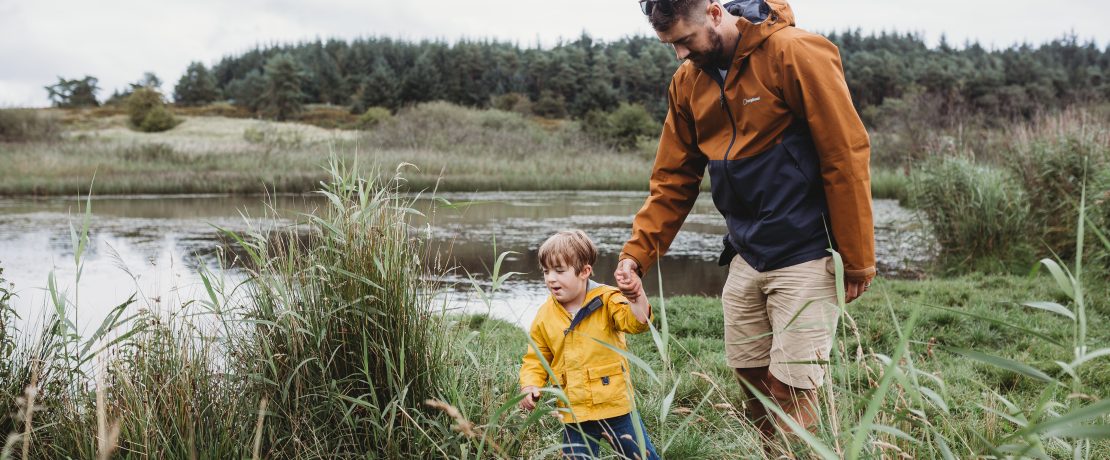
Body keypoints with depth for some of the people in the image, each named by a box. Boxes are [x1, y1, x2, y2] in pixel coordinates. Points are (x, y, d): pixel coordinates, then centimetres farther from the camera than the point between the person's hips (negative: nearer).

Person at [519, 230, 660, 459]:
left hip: (616, 407, -2)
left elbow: (636, 321, -25)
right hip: (573, 415, 2)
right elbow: (535, 359, 9)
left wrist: (637, 293, -45)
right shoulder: (545, 316, 0)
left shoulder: (606, 300, -9)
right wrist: (530, 386, -10)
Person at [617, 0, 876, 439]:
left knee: (789, 390, -4)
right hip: (745, 258, 6)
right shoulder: (687, 81, 6)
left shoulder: (794, 53, -13)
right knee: (751, 379, 10)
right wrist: (636, 253, -3)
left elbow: (846, 155, -12)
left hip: (805, 258, -6)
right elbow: (672, 179, 9)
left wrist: (857, 260, -10)